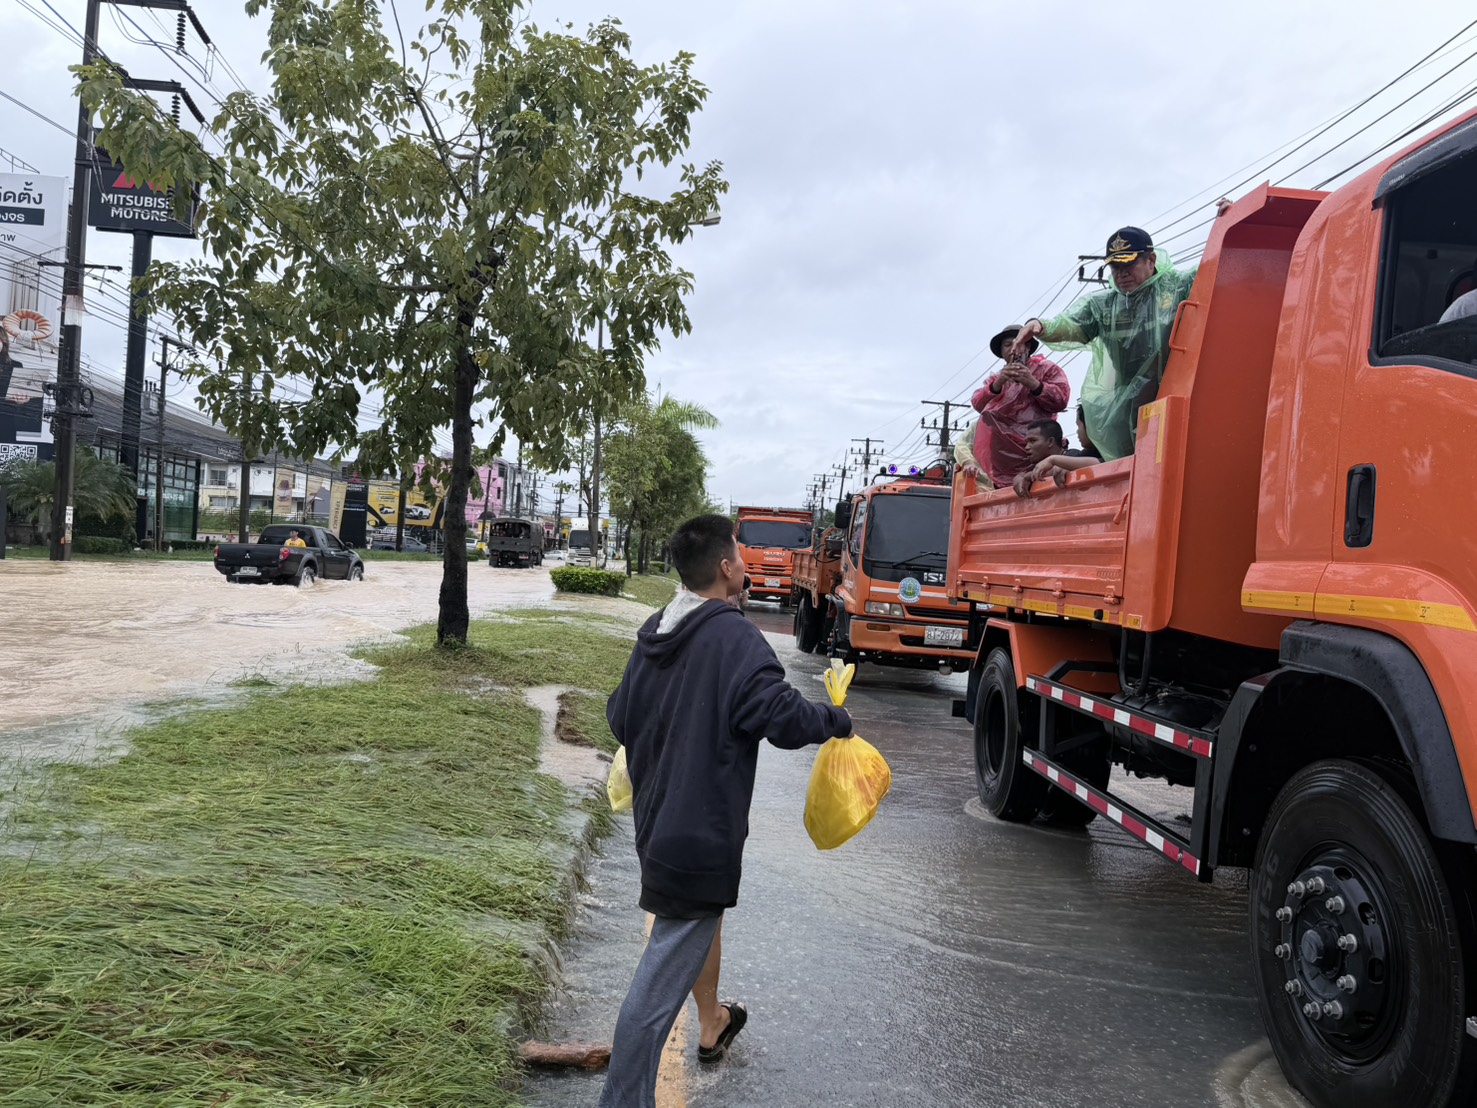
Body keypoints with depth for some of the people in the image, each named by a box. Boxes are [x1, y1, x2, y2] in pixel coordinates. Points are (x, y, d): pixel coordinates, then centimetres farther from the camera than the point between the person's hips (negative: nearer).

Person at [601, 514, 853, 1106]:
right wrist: (836, 719, -5)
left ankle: (712, 1023, 53)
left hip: (656, 819, 9)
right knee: (664, 974, -1)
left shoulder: (653, 633, 3)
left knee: (700, 920, 31)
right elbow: (782, 716, -25)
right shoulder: (734, 638, -21)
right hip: (702, 831, -9)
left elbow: (619, 717, 11)